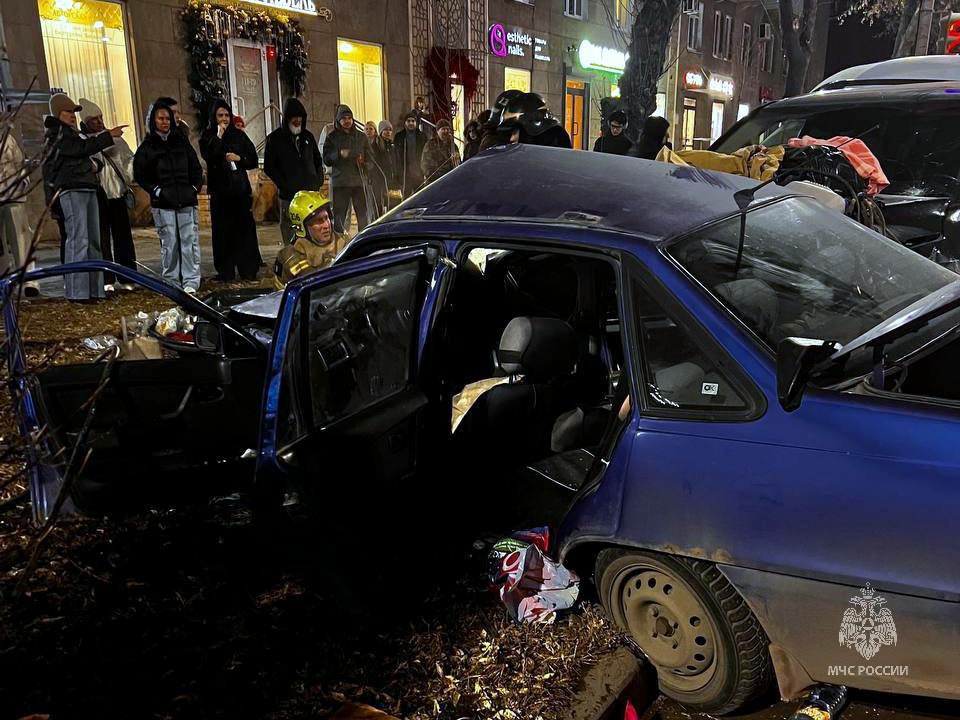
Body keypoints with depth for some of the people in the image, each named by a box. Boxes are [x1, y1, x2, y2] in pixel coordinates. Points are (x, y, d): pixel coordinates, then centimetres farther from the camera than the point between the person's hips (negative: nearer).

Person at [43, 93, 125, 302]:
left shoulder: (74, 133, 25)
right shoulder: (57, 134, -2)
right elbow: (83, 149, -15)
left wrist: (94, 164, 10)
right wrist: (109, 136, -15)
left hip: (88, 188, 9)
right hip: (71, 190, -9)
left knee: (93, 240, 6)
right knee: (78, 240, -14)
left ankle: (94, 289, 9)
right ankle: (76, 291, -15)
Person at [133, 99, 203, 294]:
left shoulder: (181, 140, 14)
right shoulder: (147, 146, 6)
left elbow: (195, 166, 17)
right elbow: (139, 174, 7)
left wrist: (195, 186, 5)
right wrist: (156, 190, -3)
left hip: (186, 200, 2)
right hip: (163, 204, -2)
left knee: (189, 240, -3)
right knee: (169, 243, -3)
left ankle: (191, 281, -1)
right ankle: (171, 282, 4)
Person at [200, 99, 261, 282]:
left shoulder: (239, 135, 11)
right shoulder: (208, 137, 4)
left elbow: (254, 160, 10)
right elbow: (209, 157, -15)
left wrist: (239, 158, -6)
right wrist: (218, 137, -15)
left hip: (241, 189, 2)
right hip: (220, 191, -2)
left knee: (245, 229, -2)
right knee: (223, 232, -2)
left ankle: (248, 270, 4)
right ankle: (226, 272, 2)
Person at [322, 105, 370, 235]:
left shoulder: (361, 137, 13)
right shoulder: (332, 137, 6)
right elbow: (326, 159, 0)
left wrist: (363, 160, -1)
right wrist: (339, 154, -17)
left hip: (358, 180, 2)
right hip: (339, 182, -2)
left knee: (363, 214, 1)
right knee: (339, 215, -1)